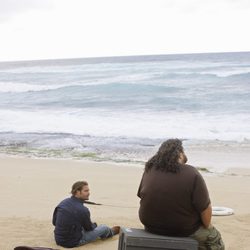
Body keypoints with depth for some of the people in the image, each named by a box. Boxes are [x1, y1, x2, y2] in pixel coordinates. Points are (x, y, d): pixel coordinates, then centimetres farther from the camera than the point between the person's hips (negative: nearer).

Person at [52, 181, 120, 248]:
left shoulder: (63, 202, -4)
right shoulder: (82, 210, -25)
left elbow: (54, 222, 7)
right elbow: (89, 228, -6)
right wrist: (94, 225, 18)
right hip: (74, 243, -7)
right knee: (104, 228, 11)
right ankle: (111, 232, 47)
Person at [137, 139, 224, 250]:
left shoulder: (149, 169, -3)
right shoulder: (192, 174, -20)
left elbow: (141, 195, 8)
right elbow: (205, 208, -18)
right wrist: (207, 225, 2)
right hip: (183, 230, -6)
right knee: (213, 236, 20)